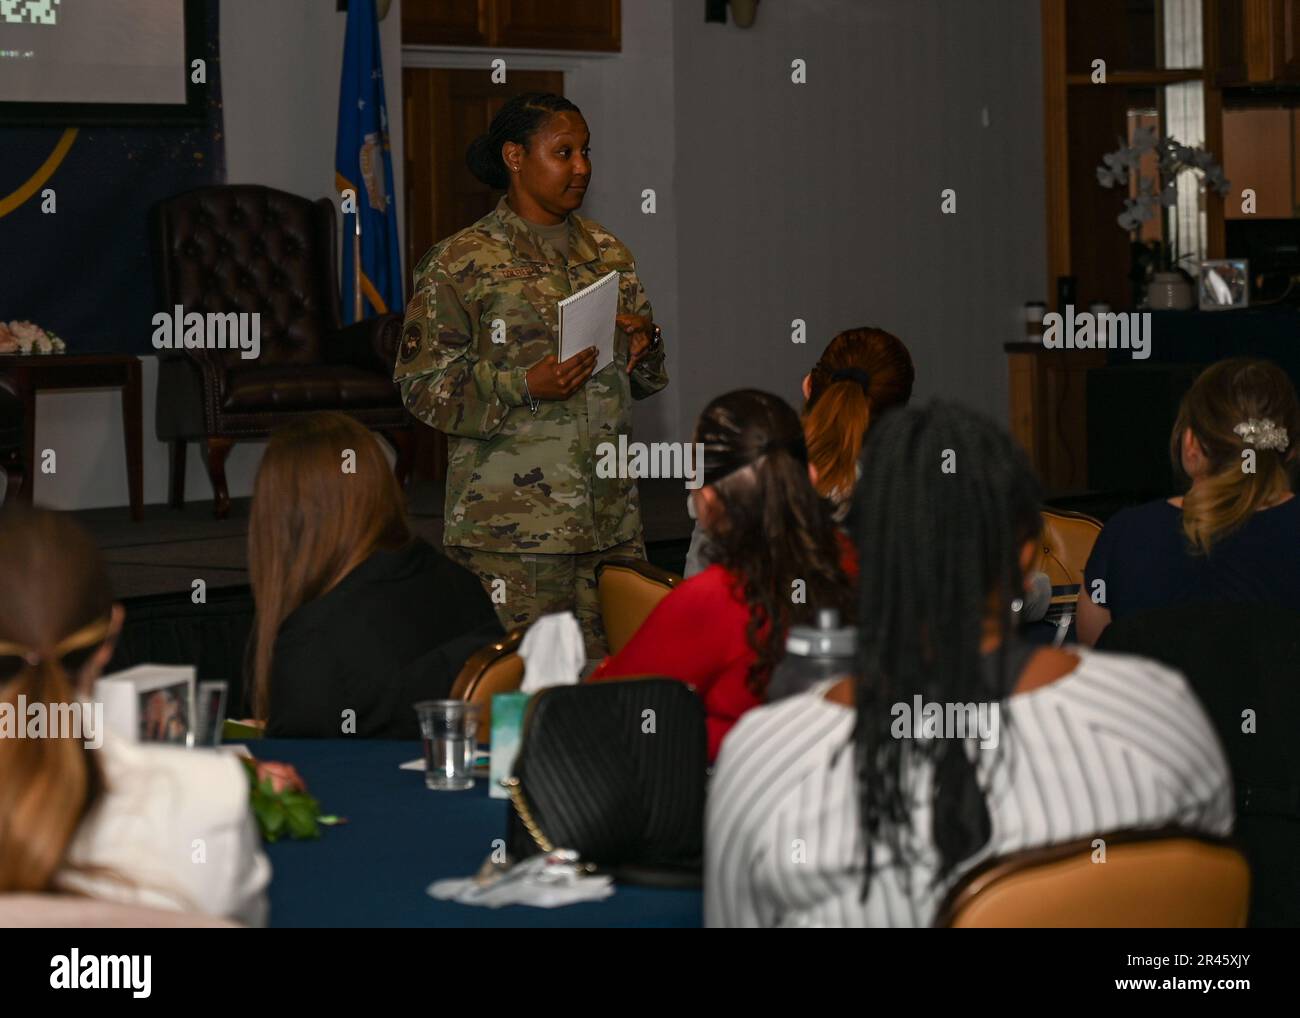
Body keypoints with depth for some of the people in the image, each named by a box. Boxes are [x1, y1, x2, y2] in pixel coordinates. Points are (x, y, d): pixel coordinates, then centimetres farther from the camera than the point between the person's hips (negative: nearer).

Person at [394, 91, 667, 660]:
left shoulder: (608, 253, 14)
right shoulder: (460, 265, -3)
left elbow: (642, 380, 23)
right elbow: (423, 386, -7)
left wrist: (645, 347, 0)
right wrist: (524, 386, -19)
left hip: (612, 519, 5)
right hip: (510, 526, -5)